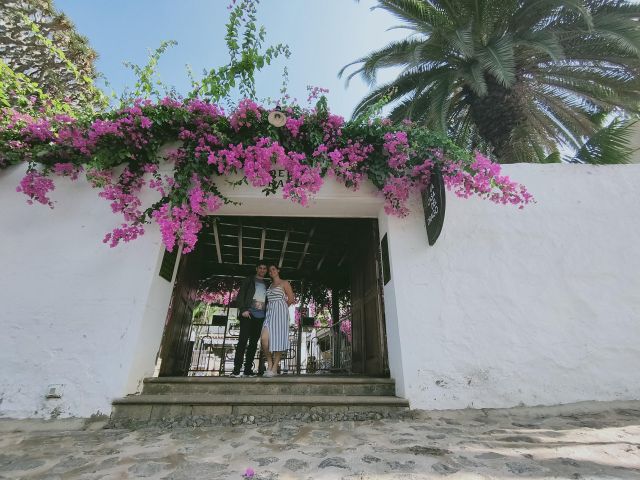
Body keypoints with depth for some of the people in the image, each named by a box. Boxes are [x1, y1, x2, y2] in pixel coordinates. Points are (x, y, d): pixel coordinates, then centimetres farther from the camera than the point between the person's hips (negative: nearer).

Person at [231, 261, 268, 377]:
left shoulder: (266, 284, 21)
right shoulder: (249, 280, 10)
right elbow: (240, 295, 1)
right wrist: (243, 310, -11)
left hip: (261, 316, 4)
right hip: (248, 314, -4)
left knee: (254, 342, 2)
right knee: (243, 340, -10)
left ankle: (248, 369, 6)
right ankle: (236, 369, -8)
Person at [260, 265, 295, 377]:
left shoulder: (284, 283, 5)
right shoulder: (270, 285, 23)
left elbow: (291, 299, 0)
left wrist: (282, 308, 8)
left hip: (280, 312, -5)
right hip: (269, 313, 5)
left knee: (278, 339, -6)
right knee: (264, 338, -12)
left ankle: (275, 368, 2)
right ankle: (269, 363, 5)